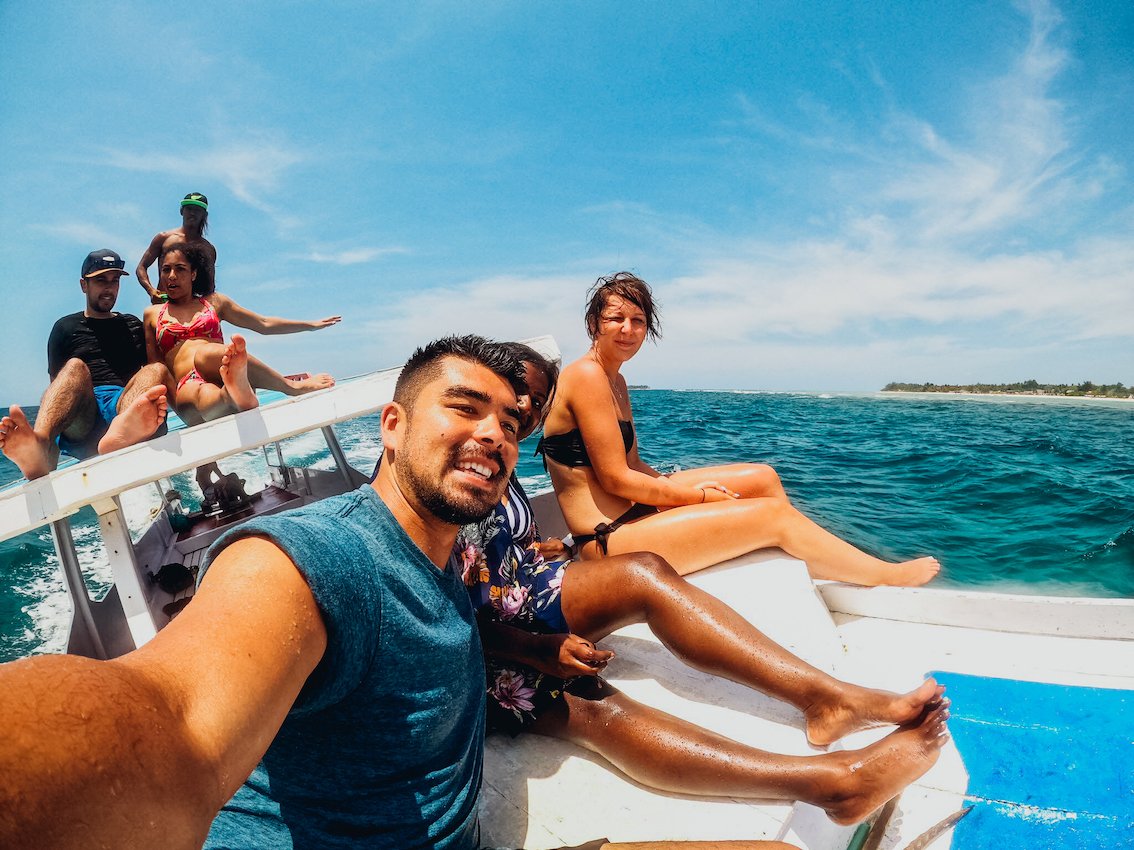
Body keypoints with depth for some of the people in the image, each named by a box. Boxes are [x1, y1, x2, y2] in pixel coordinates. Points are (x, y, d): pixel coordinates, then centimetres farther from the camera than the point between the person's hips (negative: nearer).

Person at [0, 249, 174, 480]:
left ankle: (124, 429, -68)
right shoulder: (66, 327, 24)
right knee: (75, 367, -31)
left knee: (157, 369, -29)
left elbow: (154, 373, 19)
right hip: (81, 414, 0)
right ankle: (40, 446, -64)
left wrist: (157, 397, -5)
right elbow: (57, 384, 14)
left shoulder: (132, 325, 30)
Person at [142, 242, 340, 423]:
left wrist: (312, 325, 24)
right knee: (206, 394, -42)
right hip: (187, 386, -1)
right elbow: (154, 365, 24)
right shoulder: (152, 314, 25)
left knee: (206, 353, -36)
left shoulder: (213, 302, 26)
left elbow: (264, 324, 27)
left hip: (223, 376, 2)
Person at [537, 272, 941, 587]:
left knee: (763, 477, 8)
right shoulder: (587, 376, -17)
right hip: (610, 541, -10)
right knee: (775, 514, -8)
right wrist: (702, 497, -9)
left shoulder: (616, 381, 13)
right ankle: (890, 576, 13)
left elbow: (633, 465, 11)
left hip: (635, 507, 10)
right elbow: (615, 480, -20)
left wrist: (698, 491, -4)